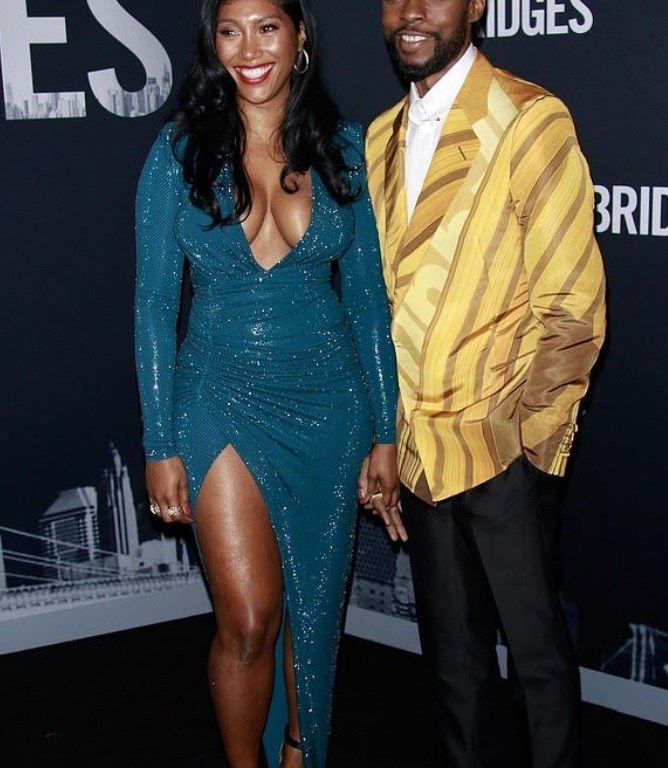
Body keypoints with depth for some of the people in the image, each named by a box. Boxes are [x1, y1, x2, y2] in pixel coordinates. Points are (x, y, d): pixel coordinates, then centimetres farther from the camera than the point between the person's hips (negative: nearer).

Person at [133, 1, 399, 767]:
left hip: (328, 400, 2)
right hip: (225, 401, -2)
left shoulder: (342, 146, 0)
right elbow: (154, 304, -3)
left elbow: (367, 295, 4)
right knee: (249, 618, -6)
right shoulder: (180, 150, -5)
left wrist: (384, 431, 3)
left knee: (313, 604, 12)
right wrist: (161, 445, -5)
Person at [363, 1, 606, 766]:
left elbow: (571, 303, -10)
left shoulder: (531, 121, -8)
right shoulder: (380, 139, 11)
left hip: (501, 449, -5)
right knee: (450, 651, 18)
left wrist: (527, 434, -13)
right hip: (417, 448, 5)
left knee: (537, 646, 8)